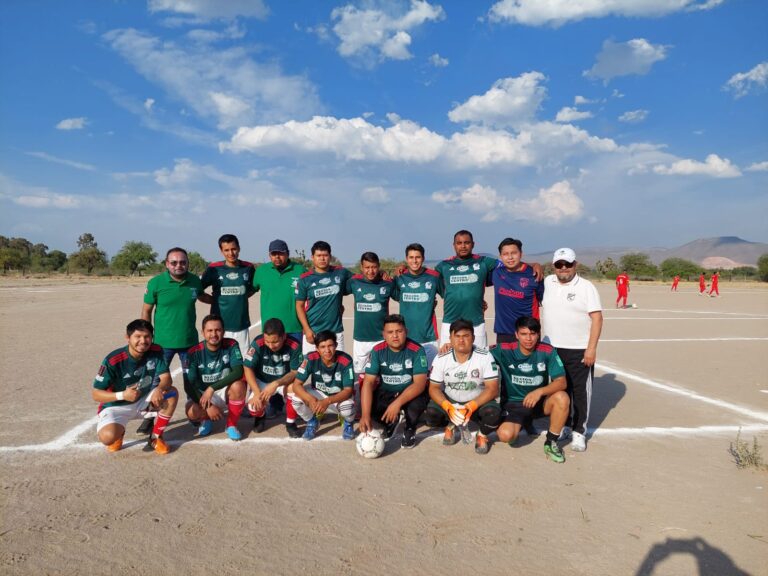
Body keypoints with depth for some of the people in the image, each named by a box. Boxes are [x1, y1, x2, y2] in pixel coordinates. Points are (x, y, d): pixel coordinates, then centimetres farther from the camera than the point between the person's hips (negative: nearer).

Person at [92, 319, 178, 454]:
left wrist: (159, 389, -41)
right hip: (116, 405, -3)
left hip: (144, 401, 3)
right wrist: (122, 395, -34)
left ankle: (155, 437, -5)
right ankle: (119, 432, 9)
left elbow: (166, 378, -17)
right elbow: (96, 394, -17)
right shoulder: (113, 360, -24)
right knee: (107, 437, -33)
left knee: (172, 393, -25)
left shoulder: (156, 352, -13)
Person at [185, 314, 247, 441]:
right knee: (192, 412, -31)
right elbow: (189, 385, -16)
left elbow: (238, 372, -26)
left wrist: (212, 388, -34)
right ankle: (206, 419, 9)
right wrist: (207, 406, -26)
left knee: (238, 385, -33)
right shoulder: (194, 352, -15)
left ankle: (231, 425, -9)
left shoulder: (231, 345, -14)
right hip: (201, 394, 0)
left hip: (225, 391, 0)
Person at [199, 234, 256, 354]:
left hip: (241, 325, 2)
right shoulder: (214, 269, -2)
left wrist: (239, 298, 6)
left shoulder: (248, 268, 3)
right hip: (219, 326, -2)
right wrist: (215, 300, -2)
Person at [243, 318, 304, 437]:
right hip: (261, 382, 1)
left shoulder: (294, 345, -25)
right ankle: (260, 416, 18)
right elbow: (248, 369, -19)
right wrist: (257, 393, -29)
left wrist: (276, 384, -37)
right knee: (253, 406, -24)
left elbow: (295, 372, -21)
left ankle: (290, 422, -4)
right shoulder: (257, 343, -24)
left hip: (285, 381, -1)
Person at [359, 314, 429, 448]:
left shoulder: (416, 350, -20)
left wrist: (398, 403, -41)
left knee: (417, 403, -35)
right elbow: (368, 382, -18)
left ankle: (410, 429, 2)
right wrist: (365, 415, -31)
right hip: (386, 392, 3)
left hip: (411, 393, -3)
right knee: (366, 404, -24)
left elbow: (420, 383, -27)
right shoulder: (377, 351, -13)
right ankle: (390, 422, 12)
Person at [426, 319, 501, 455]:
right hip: (449, 402, 2)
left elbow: (492, 389, -18)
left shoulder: (485, 357, -17)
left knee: (493, 412, -33)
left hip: (478, 402, -1)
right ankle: (451, 426, 12)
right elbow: (434, 388, -9)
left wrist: (471, 406, -34)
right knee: (431, 413, -26)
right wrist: (448, 407, -30)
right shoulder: (441, 359, -12)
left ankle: (482, 435, 5)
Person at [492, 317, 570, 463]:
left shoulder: (548, 351, -12)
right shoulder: (504, 350, -14)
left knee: (562, 397, -30)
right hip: (513, 404, -1)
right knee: (505, 435, -27)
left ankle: (551, 442, -6)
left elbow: (561, 382, -15)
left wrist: (540, 391, -33)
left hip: (539, 402, 1)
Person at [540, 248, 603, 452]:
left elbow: (597, 318, -10)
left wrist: (591, 348, -15)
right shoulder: (548, 282, 6)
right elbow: (541, 305, 23)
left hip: (580, 350, -4)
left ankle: (579, 432, 11)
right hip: (552, 348, 4)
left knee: (581, 391, 1)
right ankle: (564, 425, 28)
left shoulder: (586, 287, -6)